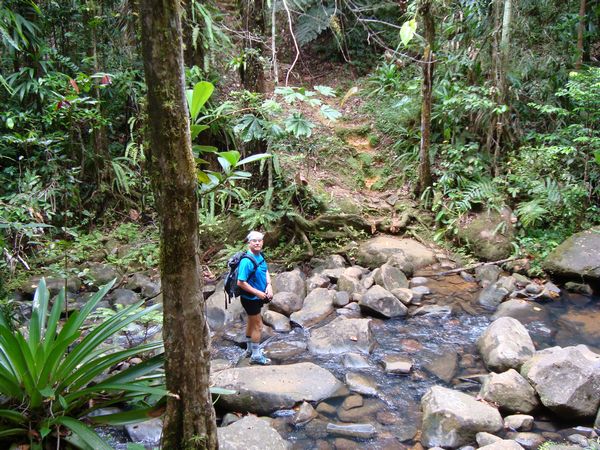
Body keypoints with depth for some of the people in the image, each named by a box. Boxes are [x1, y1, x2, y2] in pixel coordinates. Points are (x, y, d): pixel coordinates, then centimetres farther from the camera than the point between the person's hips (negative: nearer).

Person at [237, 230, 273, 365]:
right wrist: (258, 292, -23)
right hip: (250, 298, -9)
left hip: (257, 297, 9)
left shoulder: (259, 256, -1)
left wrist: (269, 285, -5)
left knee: (251, 323, 22)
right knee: (258, 325, -1)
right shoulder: (247, 261, -28)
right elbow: (241, 282, -28)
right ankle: (256, 356, 12)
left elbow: (266, 271, 12)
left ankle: (250, 349, 39)